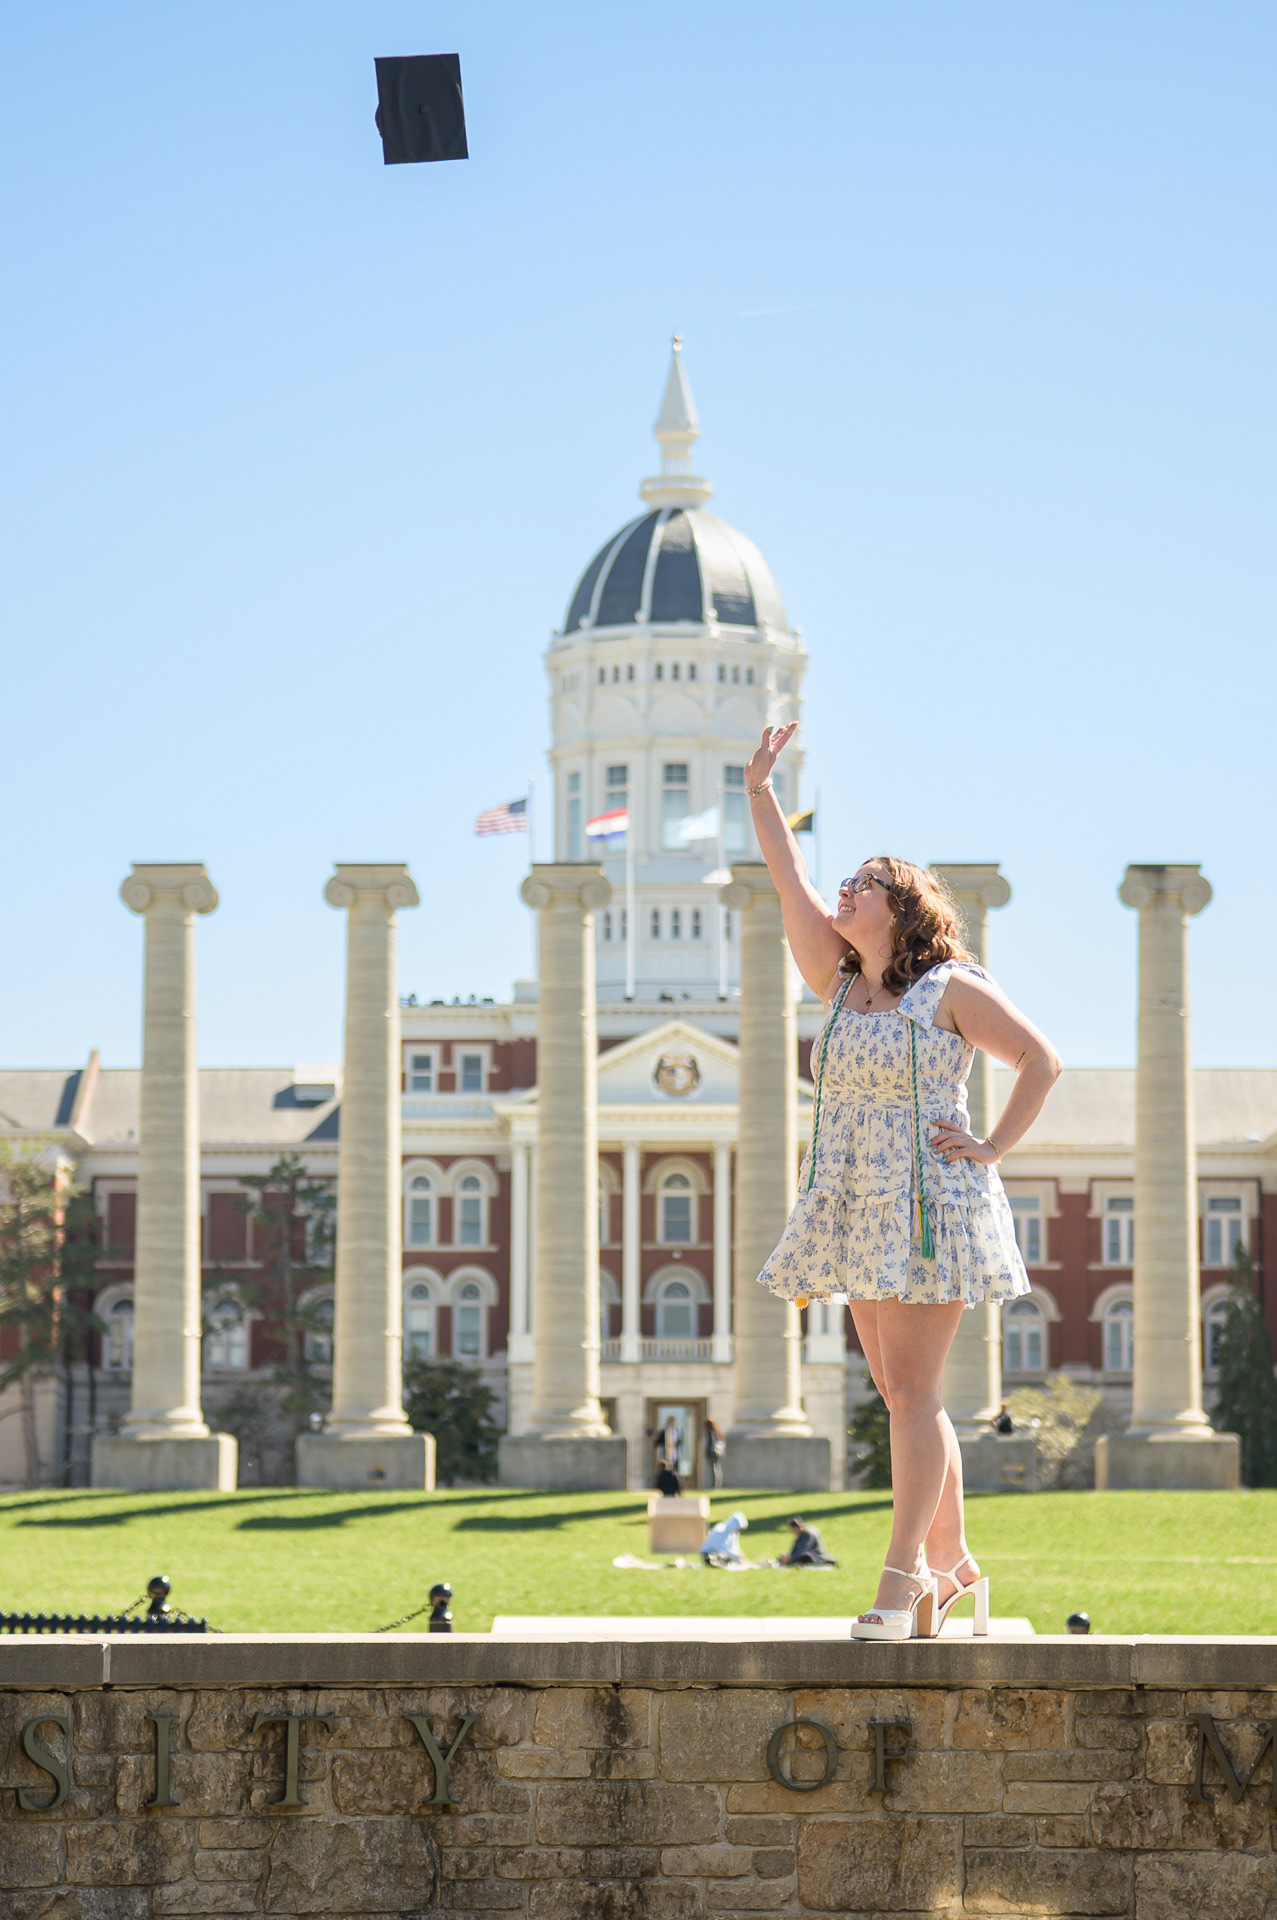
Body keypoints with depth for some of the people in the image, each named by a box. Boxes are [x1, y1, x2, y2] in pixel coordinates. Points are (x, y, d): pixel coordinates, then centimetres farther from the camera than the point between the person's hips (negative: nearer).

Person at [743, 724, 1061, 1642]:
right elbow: (791, 883, 8)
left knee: (912, 1392, -11)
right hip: (862, 1213, 7)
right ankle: (955, 1566, 17)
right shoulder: (841, 981, 13)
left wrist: (991, 1150, -7)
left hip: (927, 1208, -7)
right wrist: (760, 788, 6)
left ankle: (903, 1580, -13)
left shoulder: (951, 988, -4)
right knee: (905, 1394, 8)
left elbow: (1042, 1060, -2)